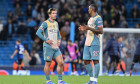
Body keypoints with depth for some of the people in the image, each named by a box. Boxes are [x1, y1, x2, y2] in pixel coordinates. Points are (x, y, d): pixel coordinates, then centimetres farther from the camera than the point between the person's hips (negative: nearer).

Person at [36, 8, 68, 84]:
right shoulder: (45, 23, -6)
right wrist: (46, 40, -16)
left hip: (56, 47, 6)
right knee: (48, 63, 0)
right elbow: (38, 33, -13)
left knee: (61, 63, -2)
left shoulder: (56, 23, 16)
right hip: (48, 47, -6)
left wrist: (59, 40, 13)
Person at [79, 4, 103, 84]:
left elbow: (101, 31, -15)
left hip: (95, 43, -9)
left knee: (96, 61, -9)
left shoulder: (98, 18, -8)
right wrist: (84, 29, 17)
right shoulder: (90, 19, 20)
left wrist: (89, 28, -19)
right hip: (88, 43, 9)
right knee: (86, 61, 6)